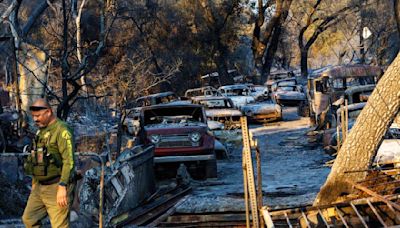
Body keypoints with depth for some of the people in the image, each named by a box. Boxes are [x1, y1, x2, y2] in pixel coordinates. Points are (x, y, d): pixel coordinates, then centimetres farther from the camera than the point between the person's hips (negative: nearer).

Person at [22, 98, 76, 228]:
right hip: (40, 187, 9)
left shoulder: (61, 131, -15)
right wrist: (34, 182, 24)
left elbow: (69, 161, -22)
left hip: (56, 187, -9)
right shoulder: (40, 132, 14)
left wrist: (62, 186, -27)